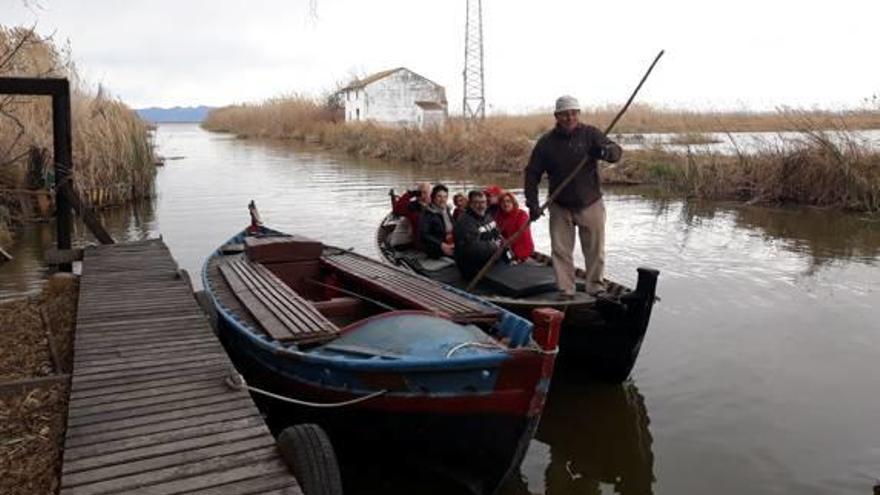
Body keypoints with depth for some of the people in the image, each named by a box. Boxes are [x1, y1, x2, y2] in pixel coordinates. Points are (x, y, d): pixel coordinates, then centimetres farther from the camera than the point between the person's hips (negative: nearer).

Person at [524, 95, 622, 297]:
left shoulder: (590, 134, -5)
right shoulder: (546, 142, -3)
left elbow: (616, 152, -16)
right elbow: (532, 173, 0)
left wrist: (607, 151, -41)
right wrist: (532, 203, -9)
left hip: (590, 205, 0)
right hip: (559, 207, 1)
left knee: (595, 250, 7)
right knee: (561, 251, 4)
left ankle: (596, 287, 22)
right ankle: (566, 291, 15)